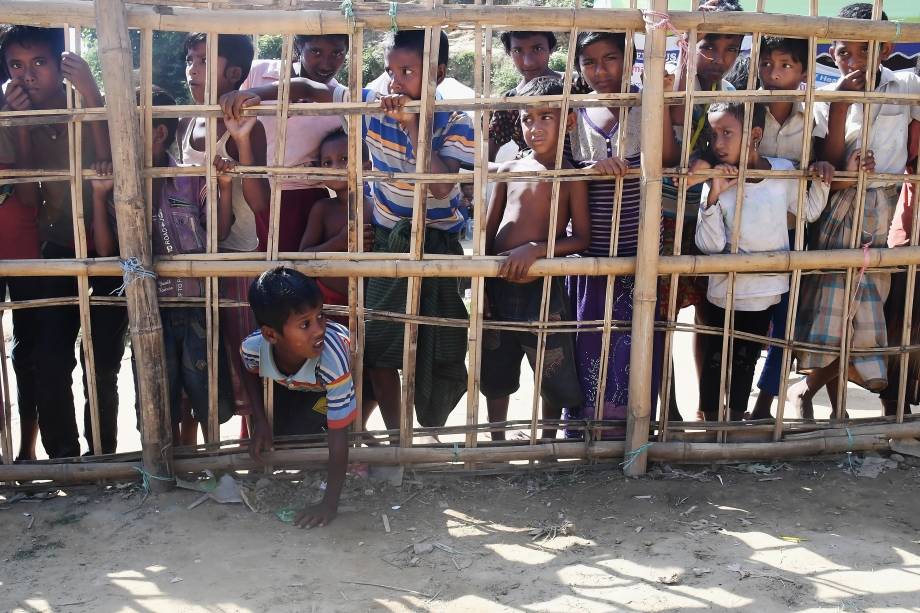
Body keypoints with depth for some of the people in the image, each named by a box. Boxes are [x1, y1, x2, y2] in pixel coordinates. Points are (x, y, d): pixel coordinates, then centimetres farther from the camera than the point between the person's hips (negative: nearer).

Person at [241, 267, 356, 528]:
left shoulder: (332, 357, -46)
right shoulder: (253, 346, -34)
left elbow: (338, 438, -40)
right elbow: (252, 373, -4)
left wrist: (329, 504, -39)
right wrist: (260, 421, -12)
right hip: (290, 386, 4)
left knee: (297, 429, -25)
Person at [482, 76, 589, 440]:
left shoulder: (572, 176, -4)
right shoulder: (508, 169, 5)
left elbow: (582, 239, -8)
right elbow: (488, 230, 8)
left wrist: (536, 250, -22)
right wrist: (480, 286, 2)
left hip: (543, 287, -3)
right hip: (498, 286, 3)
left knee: (553, 378, 8)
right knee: (496, 376, 15)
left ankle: (548, 445, 29)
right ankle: (497, 443, 33)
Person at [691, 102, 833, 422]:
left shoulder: (783, 171, -6)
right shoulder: (715, 182, -15)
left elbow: (809, 211, 11)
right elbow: (710, 245, -21)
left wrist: (821, 181, -5)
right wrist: (713, 197, -29)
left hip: (766, 291, 3)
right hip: (725, 292, -3)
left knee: (746, 361, 17)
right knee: (714, 361, 6)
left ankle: (735, 421, 34)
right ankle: (711, 424, 23)